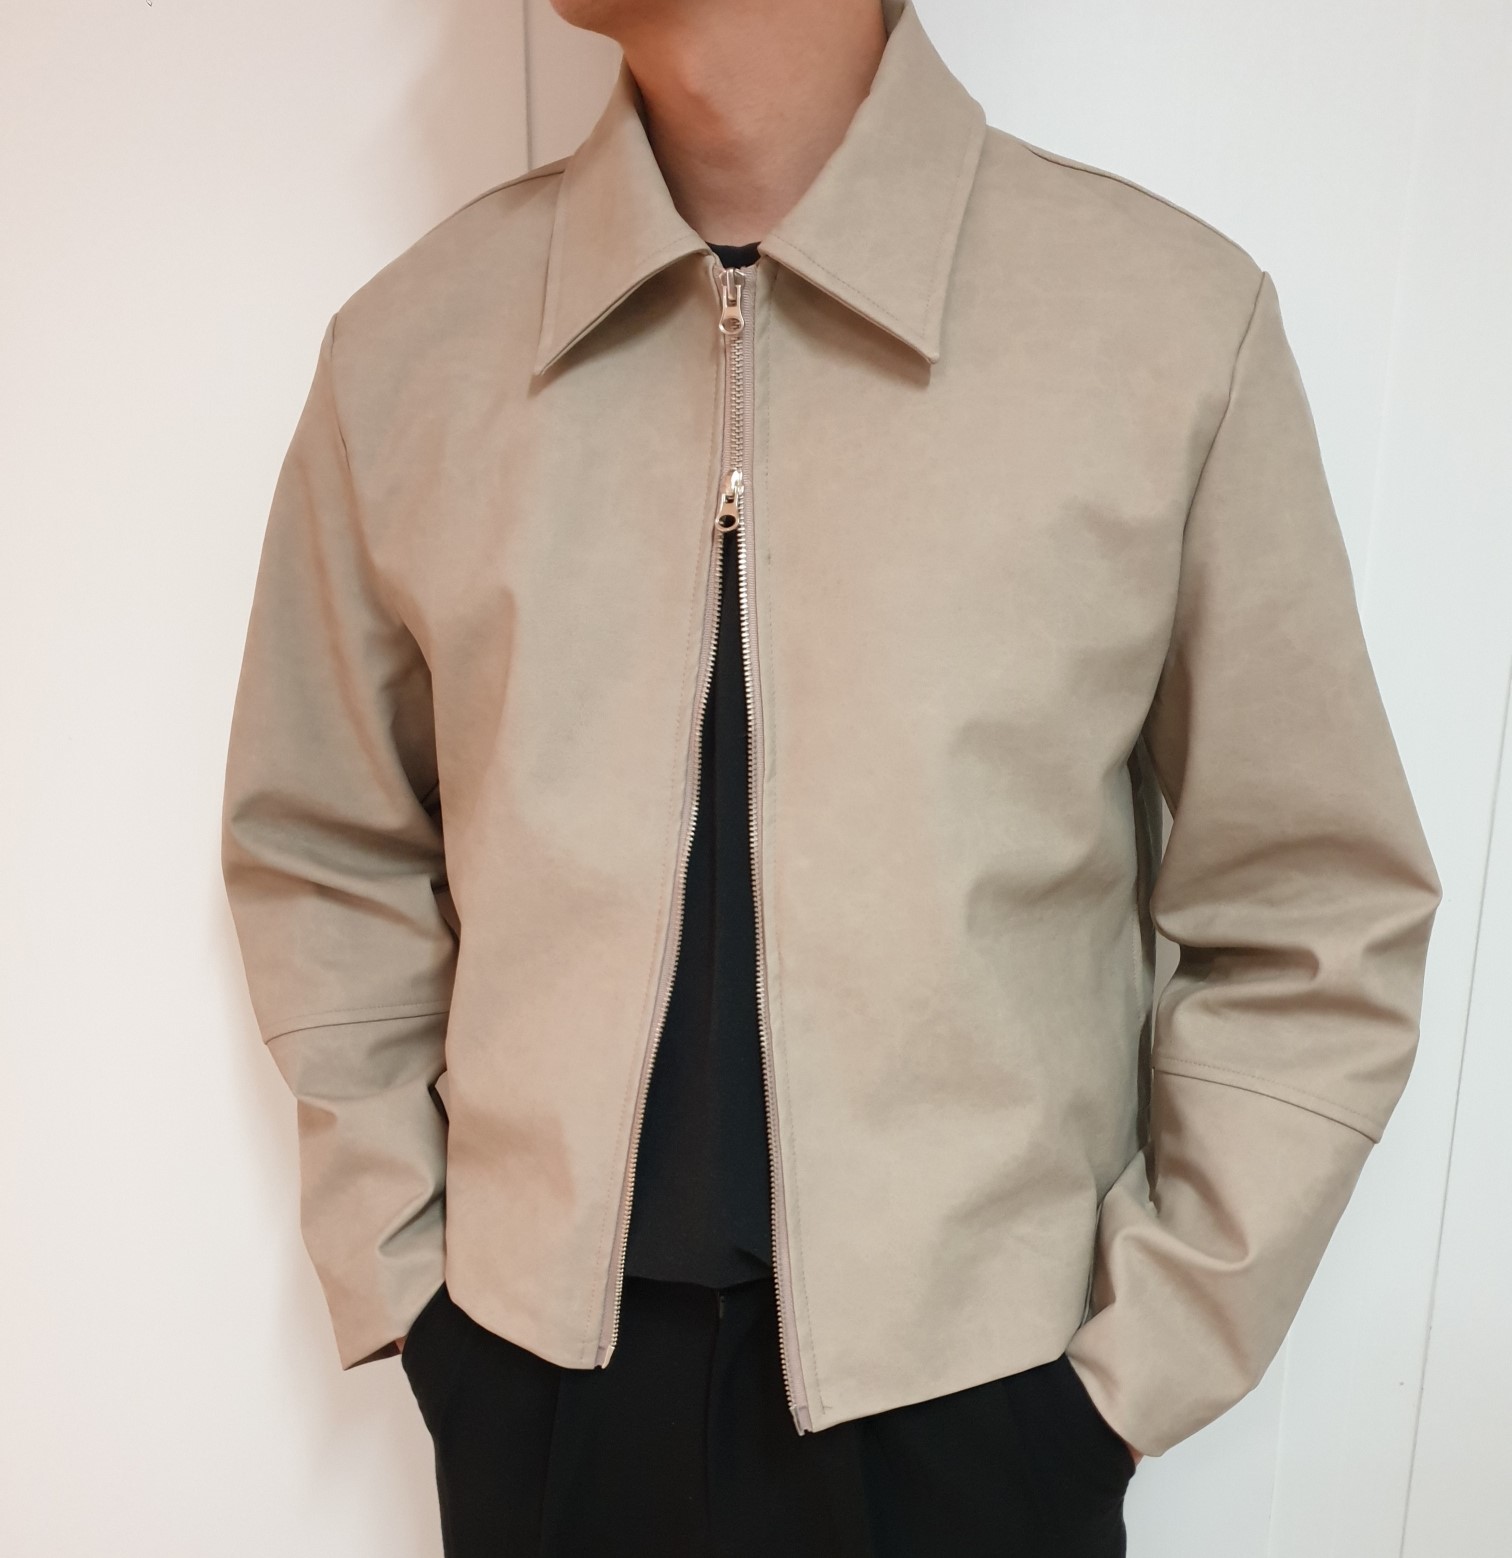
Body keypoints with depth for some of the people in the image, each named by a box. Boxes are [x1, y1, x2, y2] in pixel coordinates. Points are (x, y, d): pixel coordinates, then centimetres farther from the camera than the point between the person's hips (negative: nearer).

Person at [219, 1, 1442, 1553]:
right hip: (534, 1372, 2)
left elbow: (1311, 927, -5)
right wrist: (398, 1276, 3)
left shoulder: (1175, 326, -13)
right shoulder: (404, 347, -7)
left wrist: (1144, 1355, -4)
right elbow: (323, 860, 4)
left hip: (971, 1388, -1)